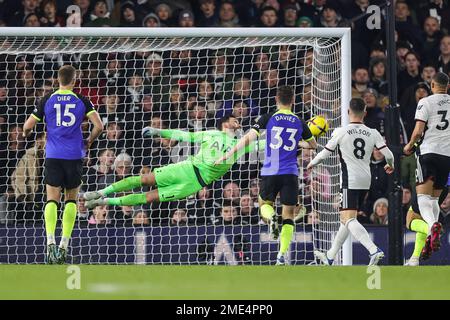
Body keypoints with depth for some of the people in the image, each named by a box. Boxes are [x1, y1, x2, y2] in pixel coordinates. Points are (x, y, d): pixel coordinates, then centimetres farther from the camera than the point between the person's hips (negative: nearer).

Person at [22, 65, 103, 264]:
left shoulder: (47, 100, 3)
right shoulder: (82, 101, 2)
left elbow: (28, 126, 3)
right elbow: (99, 126, -5)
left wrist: (26, 133, 27)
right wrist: (89, 142, 14)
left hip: (53, 156, 0)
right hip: (74, 156, 0)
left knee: (52, 200, -1)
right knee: (71, 199, 13)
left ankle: (50, 240, -23)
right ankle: (64, 245, 5)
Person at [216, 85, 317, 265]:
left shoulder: (268, 118, -2)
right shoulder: (299, 123, 6)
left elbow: (248, 138, -7)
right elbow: (313, 145, 22)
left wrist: (227, 156, -1)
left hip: (270, 171, -1)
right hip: (290, 173, 1)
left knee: (265, 204, 21)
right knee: (288, 215, 7)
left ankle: (271, 217, -16)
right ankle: (282, 255, -6)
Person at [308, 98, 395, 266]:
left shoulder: (340, 132, -6)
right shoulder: (373, 133, 3)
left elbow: (325, 154, 4)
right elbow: (388, 154, -2)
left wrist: (311, 164, 24)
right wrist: (390, 166, 22)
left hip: (349, 181, -6)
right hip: (366, 182, 6)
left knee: (349, 219, -13)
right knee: (347, 219, 17)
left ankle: (374, 250, -33)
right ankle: (330, 256, 28)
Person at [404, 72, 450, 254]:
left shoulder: (426, 102, -3)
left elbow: (418, 131, -9)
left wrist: (409, 145, 9)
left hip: (429, 151, -4)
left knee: (423, 196, -6)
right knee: (434, 198, 16)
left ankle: (433, 224, -34)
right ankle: (431, 238, 10)